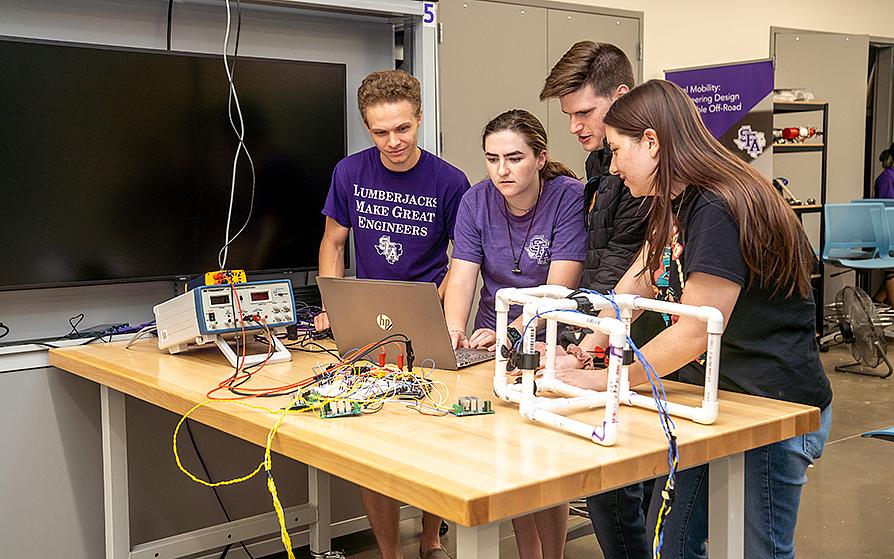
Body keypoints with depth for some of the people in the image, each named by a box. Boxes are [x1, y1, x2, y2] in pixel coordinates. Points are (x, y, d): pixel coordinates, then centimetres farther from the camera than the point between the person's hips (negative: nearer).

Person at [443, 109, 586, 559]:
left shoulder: (570, 198, -12)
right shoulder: (476, 201, 1)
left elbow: (558, 286, -18)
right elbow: (462, 274, -6)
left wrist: (513, 332, -31)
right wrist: (453, 330, -24)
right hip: (493, 342, 4)